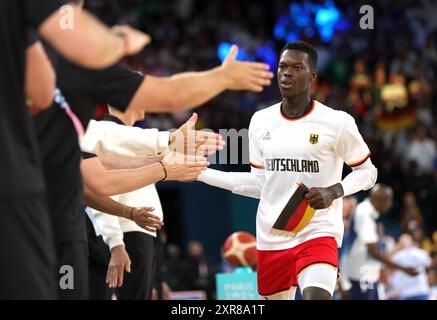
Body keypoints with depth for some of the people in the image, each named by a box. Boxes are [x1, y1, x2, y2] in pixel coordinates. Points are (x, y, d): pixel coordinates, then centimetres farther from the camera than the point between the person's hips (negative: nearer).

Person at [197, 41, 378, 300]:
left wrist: (334, 191, -15)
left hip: (318, 233, -5)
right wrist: (200, 173, 10)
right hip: (272, 237, 5)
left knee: (315, 297, -27)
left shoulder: (337, 122, -6)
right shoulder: (260, 121, 8)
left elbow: (367, 171, 4)